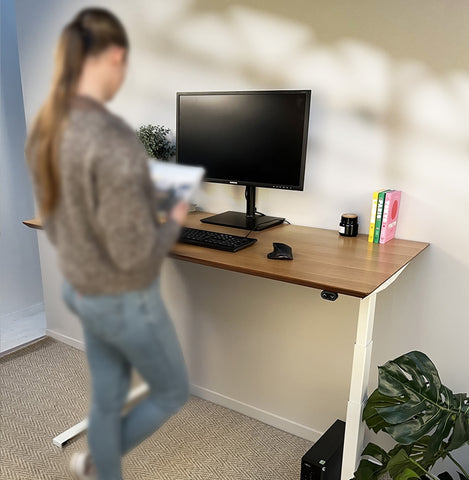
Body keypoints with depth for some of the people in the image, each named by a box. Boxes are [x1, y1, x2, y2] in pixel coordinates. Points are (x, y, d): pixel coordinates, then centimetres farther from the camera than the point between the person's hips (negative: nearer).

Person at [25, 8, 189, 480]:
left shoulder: (45, 129, -2)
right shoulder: (113, 140, -31)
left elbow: (54, 223, 7)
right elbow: (133, 252, -27)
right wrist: (173, 221, -8)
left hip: (81, 290, 8)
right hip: (125, 301, -8)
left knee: (106, 397, 26)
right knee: (173, 391, 21)